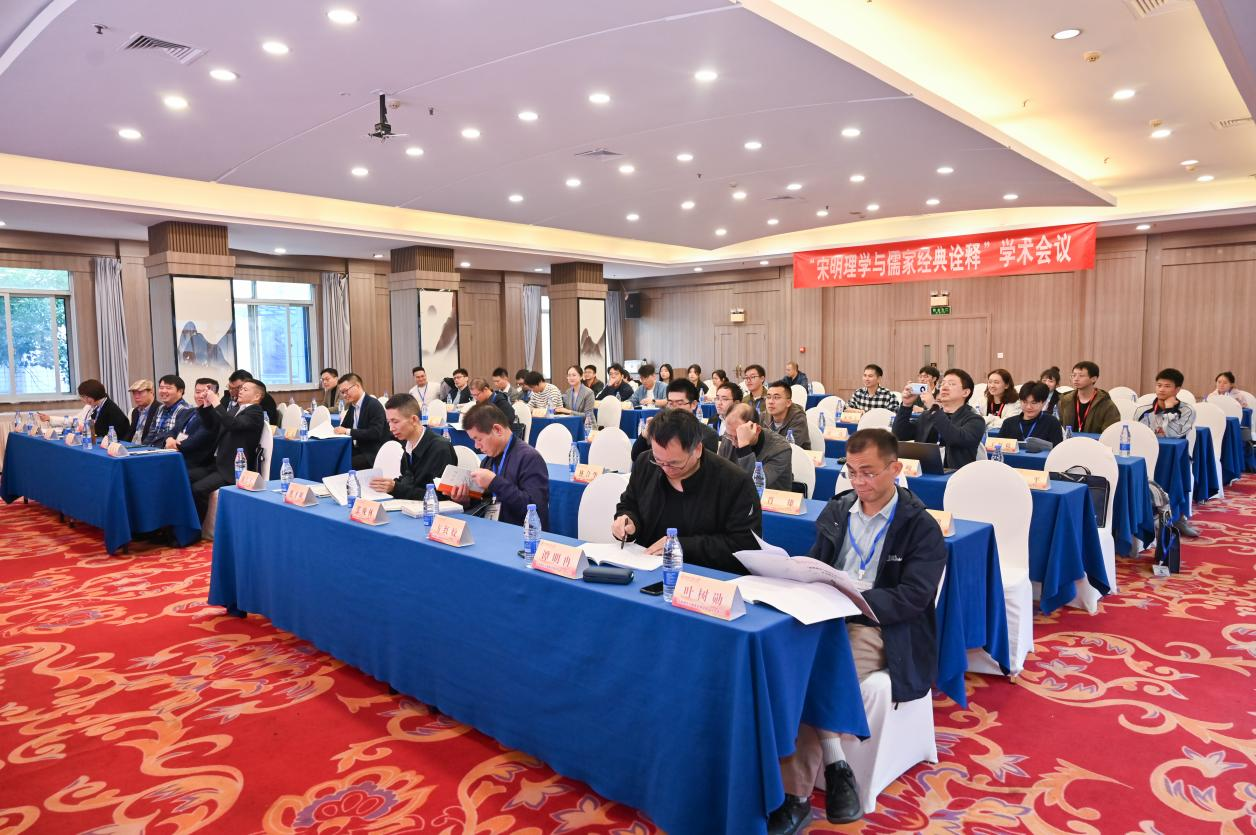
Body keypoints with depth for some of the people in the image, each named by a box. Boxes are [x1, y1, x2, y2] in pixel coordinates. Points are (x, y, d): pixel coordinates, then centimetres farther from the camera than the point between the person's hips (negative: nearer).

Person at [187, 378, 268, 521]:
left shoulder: (255, 412, -8)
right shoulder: (233, 408, 16)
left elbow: (233, 424, -26)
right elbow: (212, 425, 23)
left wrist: (216, 402, -20)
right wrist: (207, 405, 8)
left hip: (235, 469, -8)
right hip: (218, 463, 8)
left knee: (197, 489, -24)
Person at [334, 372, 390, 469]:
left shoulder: (374, 405, -13)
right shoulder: (352, 406, 12)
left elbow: (375, 433, -24)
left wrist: (348, 431, -24)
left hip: (373, 454, -7)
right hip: (358, 450, 8)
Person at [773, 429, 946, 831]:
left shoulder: (921, 527, -4)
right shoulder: (837, 509, 13)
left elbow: (911, 599, -13)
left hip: (879, 629, -4)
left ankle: (795, 798, -19)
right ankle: (835, 767, -17)